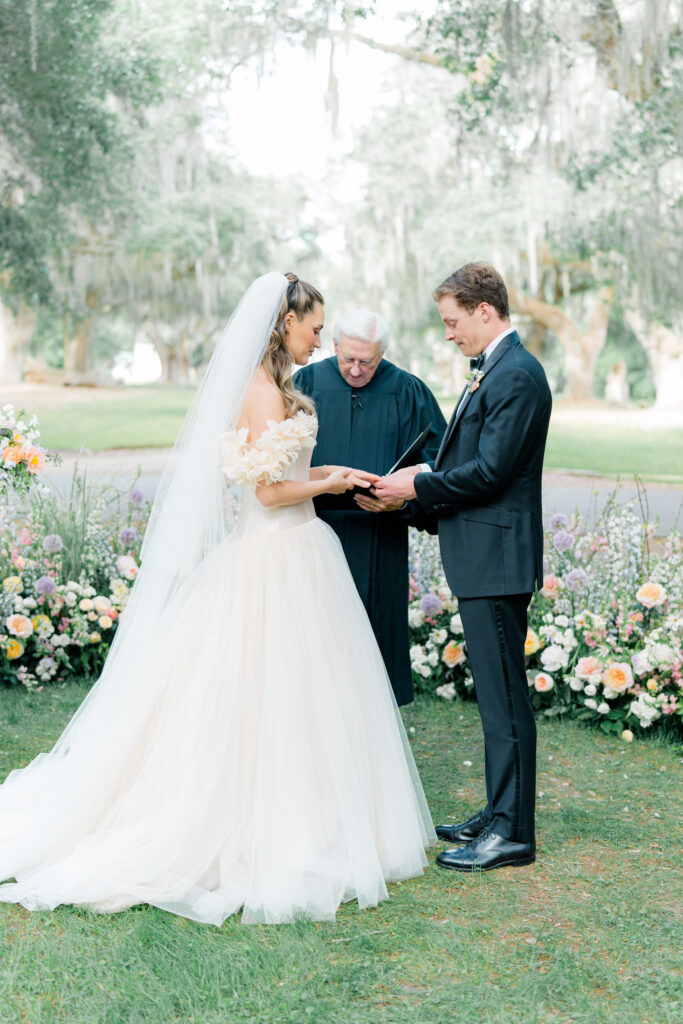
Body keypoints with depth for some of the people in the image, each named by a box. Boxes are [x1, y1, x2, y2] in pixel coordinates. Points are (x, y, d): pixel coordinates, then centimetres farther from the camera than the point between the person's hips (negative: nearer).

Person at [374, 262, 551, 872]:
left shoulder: (517, 376, -16)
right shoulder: (495, 370, 17)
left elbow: (490, 472, -21)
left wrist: (419, 488, -11)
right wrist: (429, 479, 7)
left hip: (496, 559, -11)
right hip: (483, 559, 11)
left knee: (504, 696, -4)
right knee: (496, 692, 16)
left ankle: (512, 833, 5)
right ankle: (500, 815, 26)